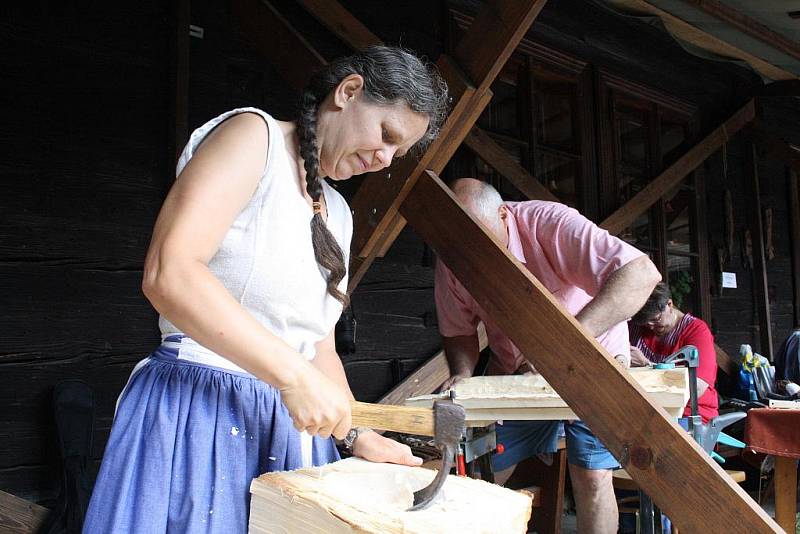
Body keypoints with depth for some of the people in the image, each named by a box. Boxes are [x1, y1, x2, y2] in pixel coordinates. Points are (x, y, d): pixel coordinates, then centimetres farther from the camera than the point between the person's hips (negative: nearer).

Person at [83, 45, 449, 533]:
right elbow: (169, 274, -22)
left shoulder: (338, 213, 15)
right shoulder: (253, 134, -8)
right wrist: (295, 375, -24)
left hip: (291, 427, 8)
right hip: (197, 413, -7)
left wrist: (357, 433, 3)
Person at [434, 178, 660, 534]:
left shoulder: (549, 223, -31)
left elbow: (641, 274, -41)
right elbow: (459, 332, 0)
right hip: (513, 371, 4)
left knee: (591, 479, -10)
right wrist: (463, 374, -22)